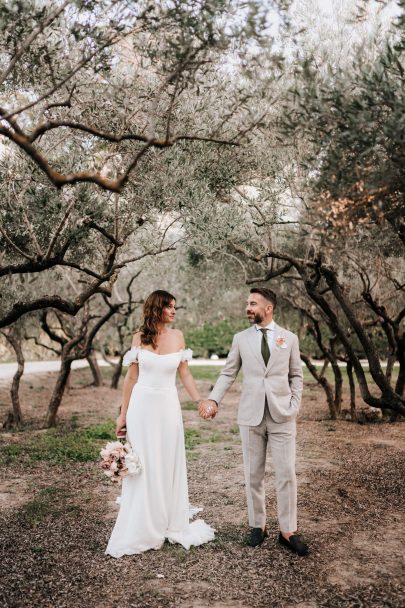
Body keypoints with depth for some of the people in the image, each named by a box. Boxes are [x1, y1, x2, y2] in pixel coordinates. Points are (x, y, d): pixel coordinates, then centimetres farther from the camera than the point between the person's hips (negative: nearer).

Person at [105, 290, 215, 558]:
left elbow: (185, 374, 4)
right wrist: (123, 413, 3)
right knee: (142, 467, 6)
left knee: (169, 465, 9)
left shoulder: (177, 336, 0)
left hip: (168, 407, 1)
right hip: (142, 406, -1)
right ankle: (141, 529, 20)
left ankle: (171, 524, 26)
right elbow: (131, 377, 3)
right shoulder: (139, 337, -2)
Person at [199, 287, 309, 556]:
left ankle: (288, 531, 11)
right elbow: (228, 374, 4)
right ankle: (258, 525, 23)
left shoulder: (289, 338, 4)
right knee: (253, 475, 8)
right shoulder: (241, 339, 5)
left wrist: (295, 406, -3)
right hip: (251, 416, 1)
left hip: (282, 416, -1)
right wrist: (213, 399, -9)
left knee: (286, 474, 0)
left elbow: (296, 376, 9)